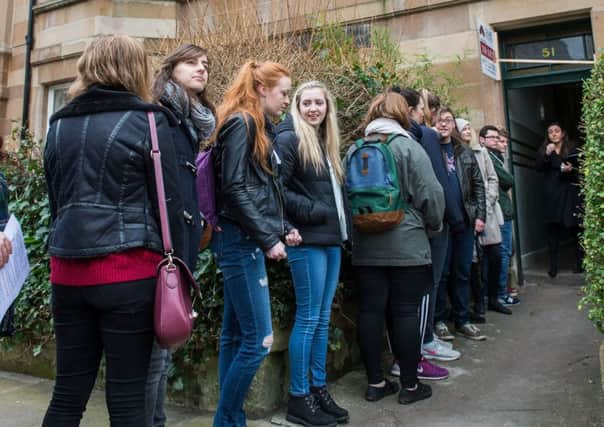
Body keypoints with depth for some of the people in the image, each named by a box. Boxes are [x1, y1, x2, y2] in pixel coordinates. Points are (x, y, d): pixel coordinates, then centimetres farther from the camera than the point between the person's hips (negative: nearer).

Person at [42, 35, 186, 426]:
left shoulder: (61, 124, 13)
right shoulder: (148, 120, -4)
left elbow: (55, 200, 19)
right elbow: (168, 203, -6)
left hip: (68, 269, 6)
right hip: (129, 271, -5)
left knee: (68, 393, 15)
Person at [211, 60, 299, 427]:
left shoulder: (260, 128, 19)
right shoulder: (241, 124, -9)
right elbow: (234, 189, -18)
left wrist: (284, 227, 10)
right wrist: (268, 238, -18)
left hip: (247, 242, 10)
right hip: (241, 241, -10)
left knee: (236, 335, 13)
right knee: (259, 339, -6)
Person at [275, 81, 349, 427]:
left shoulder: (326, 143, 19)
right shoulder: (289, 139, -6)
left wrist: (344, 228, 13)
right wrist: (311, 211, -17)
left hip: (331, 239, 8)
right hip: (307, 240, -8)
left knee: (324, 317, 12)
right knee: (308, 318, -3)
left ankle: (320, 389, 23)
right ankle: (298, 398, 10)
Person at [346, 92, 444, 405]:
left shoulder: (354, 150, 5)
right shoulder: (408, 146, -6)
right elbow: (430, 194, -7)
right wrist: (434, 225, 11)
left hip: (366, 247, 4)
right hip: (406, 246, -3)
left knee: (370, 311, 7)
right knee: (406, 312, 4)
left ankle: (375, 382, 17)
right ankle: (409, 385, 15)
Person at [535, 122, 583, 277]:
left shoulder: (572, 149, 9)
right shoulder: (543, 150, 13)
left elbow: (580, 170, 5)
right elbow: (539, 167, -2)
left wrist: (571, 170, -15)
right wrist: (546, 154, -16)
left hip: (569, 193, -1)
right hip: (551, 194, 1)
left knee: (574, 229, -3)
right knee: (552, 231, -2)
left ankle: (580, 263, 11)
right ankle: (553, 266, 0)